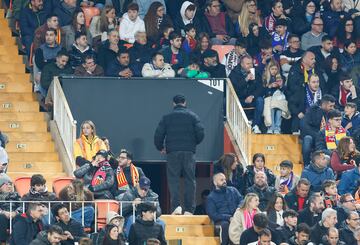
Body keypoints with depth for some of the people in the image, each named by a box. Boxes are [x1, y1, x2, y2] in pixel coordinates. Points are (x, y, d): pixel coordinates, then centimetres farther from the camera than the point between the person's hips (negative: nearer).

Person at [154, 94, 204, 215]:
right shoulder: (193, 116, 4)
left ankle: (175, 208, -10)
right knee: (190, 180, 4)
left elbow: (158, 135, 2)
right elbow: (200, 133, -3)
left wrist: (161, 148, 20)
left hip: (173, 152, 0)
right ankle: (189, 209, 0)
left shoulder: (167, 117, 5)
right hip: (189, 152, 0)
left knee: (173, 180, 2)